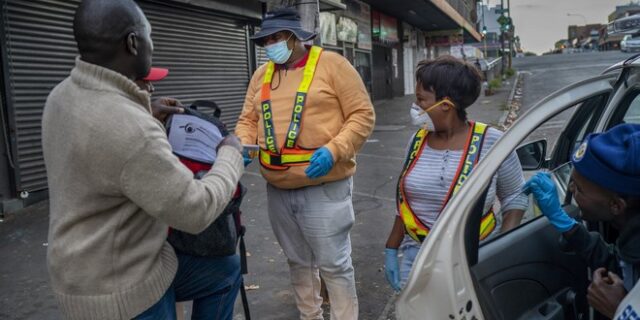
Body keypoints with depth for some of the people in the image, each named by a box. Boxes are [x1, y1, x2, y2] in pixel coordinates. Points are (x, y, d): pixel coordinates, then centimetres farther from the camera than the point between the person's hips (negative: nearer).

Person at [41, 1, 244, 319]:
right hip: (120, 290, -9)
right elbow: (195, 211, -24)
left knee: (224, 274, 18)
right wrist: (230, 154, -9)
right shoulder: (130, 130, -32)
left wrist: (147, 113, 13)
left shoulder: (64, 95, -1)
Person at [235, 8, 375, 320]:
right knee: (298, 262, 20)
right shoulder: (261, 74, 11)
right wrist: (243, 148, -8)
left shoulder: (331, 64, -5)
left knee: (334, 265, 4)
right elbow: (248, 121, 14)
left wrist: (333, 150, -21)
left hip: (324, 187, -5)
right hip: (277, 189, 6)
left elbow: (362, 115, -7)